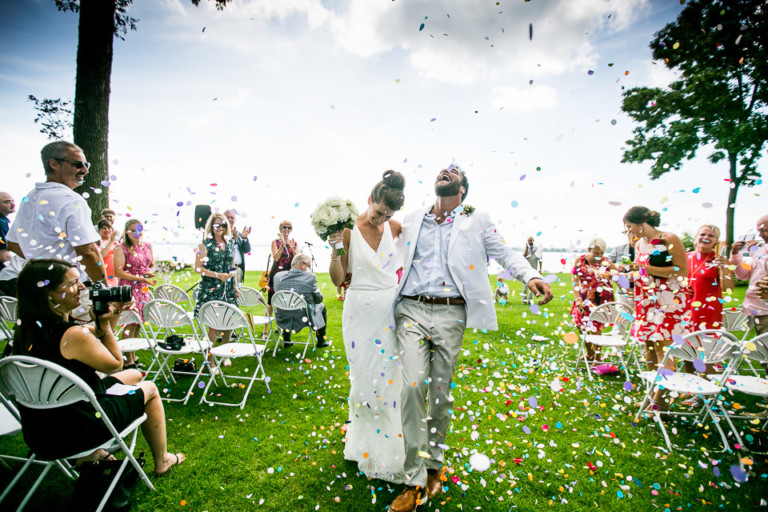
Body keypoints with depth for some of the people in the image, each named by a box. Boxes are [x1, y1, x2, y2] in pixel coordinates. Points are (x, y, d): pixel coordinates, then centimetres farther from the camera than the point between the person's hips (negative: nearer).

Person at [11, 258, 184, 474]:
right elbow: (116, 364, -12)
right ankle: (161, 461, 31)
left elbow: (91, 338, 9)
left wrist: (111, 317, -3)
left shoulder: (24, 329, -3)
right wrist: (105, 323, -10)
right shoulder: (72, 335, -30)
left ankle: (95, 450, 31)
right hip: (77, 431, -8)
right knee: (150, 389, 15)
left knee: (133, 375, 25)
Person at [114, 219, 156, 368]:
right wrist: (141, 278, -18)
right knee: (130, 324, -4)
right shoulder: (121, 248, -7)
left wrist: (150, 272, 2)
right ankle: (129, 362, 4)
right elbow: (118, 272, -13)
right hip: (129, 289, -6)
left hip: (144, 289, 6)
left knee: (138, 323, 10)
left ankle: (133, 357, 21)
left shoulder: (147, 246, 12)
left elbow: (152, 265, 24)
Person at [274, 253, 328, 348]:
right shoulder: (310, 277, -15)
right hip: (304, 319, -3)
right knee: (322, 306, 26)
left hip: (283, 321, 3)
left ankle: (286, 340, 40)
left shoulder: (278, 276, -4)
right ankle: (321, 341, 33)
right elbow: (319, 299, -6)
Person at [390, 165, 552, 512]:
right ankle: (416, 481, 4)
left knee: (441, 392, 7)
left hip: (450, 314, 0)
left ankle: (434, 465, 28)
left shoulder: (476, 221, 12)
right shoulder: (411, 221, 16)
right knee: (413, 387, -10)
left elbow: (504, 253, 6)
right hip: (412, 310, 1)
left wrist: (531, 276, -11)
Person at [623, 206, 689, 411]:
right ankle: (653, 390, 18)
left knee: (662, 346, -9)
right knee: (648, 346, 8)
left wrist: (647, 268, -20)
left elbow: (682, 271, -15)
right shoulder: (639, 244, 12)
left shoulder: (669, 239, -10)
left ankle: (660, 400, -4)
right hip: (645, 300, 7)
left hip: (667, 300, -7)